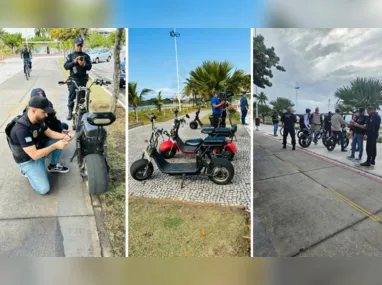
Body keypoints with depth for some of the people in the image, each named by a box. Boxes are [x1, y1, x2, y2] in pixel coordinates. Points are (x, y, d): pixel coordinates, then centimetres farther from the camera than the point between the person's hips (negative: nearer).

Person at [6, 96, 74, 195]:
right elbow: (34, 155, -34)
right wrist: (55, 146, -33)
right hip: (28, 160, -8)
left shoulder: (38, 119, -11)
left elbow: (50, 133, 3)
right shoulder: (21, 129, -36)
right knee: (44, 189, -18)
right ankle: (27, 171, 10)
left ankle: (53, 166, 13)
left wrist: (64, 136, -17)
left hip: (38, 149, 8)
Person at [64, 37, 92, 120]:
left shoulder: (86, 56, 8)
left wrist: (84, 64, -21)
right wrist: (74, 62, -18)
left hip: (83, 79, 1)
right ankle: (70, 112, 10)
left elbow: (89, 67, 0)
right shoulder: (70, 56, 5)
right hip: (73, 79, 0)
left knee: (81, 97, 4)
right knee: (71, 97, 0)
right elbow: (66, 66, -3)